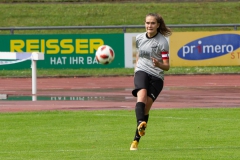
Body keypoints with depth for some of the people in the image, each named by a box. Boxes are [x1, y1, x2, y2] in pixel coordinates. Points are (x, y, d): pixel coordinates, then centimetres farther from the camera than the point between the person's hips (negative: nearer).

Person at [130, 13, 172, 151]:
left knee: (146, 108, -6)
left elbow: (167, 66, -8)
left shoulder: (162, 42, -6)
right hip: (142, 72, 2)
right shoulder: (140, 38, 8)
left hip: (156, 77, -2)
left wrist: (159, 64, -29)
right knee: (141, 94, -30)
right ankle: (141, 124, -53)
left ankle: (136, 140, 4)